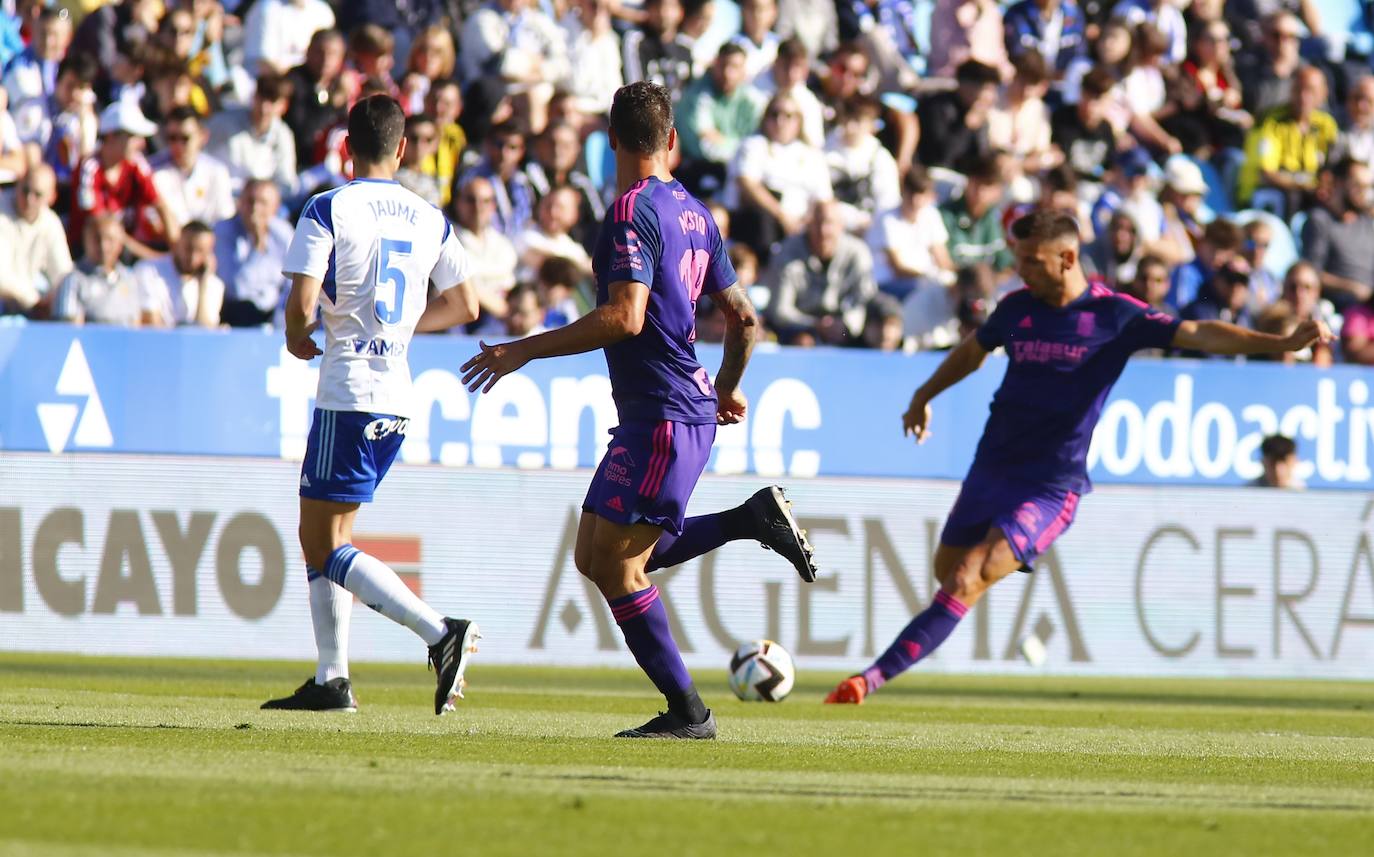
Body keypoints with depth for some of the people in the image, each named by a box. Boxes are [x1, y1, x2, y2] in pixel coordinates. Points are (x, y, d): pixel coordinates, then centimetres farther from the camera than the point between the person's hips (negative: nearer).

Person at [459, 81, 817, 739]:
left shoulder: (634, 211, -12)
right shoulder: (693, 212, 15)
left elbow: (624, 317, -23)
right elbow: (744, 319, 20)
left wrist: (524, 351, -18)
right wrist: (727, 389, 38)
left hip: (660, 419, -9)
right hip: (692, 408, 9)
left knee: (614, 566, -5)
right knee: (599, 557, 14)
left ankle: (687, 712, -4)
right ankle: (753, 519, 11)